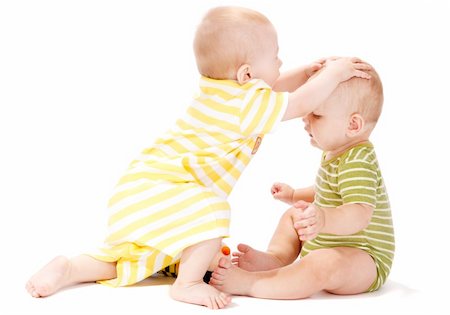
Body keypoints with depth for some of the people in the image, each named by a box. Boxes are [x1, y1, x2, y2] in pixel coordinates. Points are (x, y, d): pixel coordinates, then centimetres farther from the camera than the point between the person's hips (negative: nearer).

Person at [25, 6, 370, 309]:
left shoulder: (221, 91, 9)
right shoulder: (241, 103, -21)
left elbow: (273, 89, 25)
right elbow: (300, 104, -20)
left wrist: (306, 72, 15)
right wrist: (333, 73, -6)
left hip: (140, 190, 10)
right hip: (157, 194, -10)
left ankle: (69, 269, 17)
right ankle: (187, 284, -15)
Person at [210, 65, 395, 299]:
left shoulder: (357, 164, -27)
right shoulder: (335, 154, 8)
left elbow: (360, 214, -41)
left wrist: (324, 220, -59)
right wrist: (295, 196, 26)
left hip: (365, 263, -11)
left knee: (323, 266, -40)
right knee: (292, 217, 21)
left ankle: (247, 283, -38)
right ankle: (277, 258, -5)